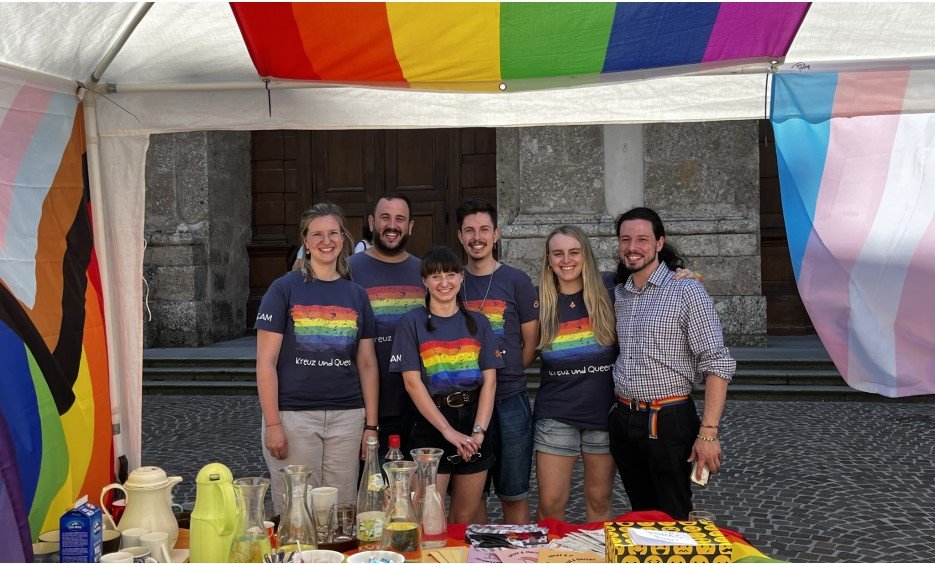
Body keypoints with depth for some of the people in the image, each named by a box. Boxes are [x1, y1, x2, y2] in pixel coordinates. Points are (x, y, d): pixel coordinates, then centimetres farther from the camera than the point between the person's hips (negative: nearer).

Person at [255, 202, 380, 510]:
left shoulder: (356, 295, 10)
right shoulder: (284, 289, -1)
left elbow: (367, 364, 12)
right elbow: (266, 361, -4)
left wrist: (371, 425, 6)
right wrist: (272, 424, -10)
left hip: (347, 416, 3)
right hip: (294, 415, -3)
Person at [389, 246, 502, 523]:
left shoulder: (477, 322, 10)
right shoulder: (413, 323, 0)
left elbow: (489, 381, 4)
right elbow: (413, 383, -7)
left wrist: (478, 431, -10)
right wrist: (448, 431, -15)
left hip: (473, 425, 3)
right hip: (428, 427, -3)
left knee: (464, 520, 9)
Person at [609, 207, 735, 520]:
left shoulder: (687, 291, -9)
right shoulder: (618, 294, 10)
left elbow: (718, 364, -13)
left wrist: (708, 432, -19)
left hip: (668, 422, -6)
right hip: (623, 421, 6)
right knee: (641, 516, 16)